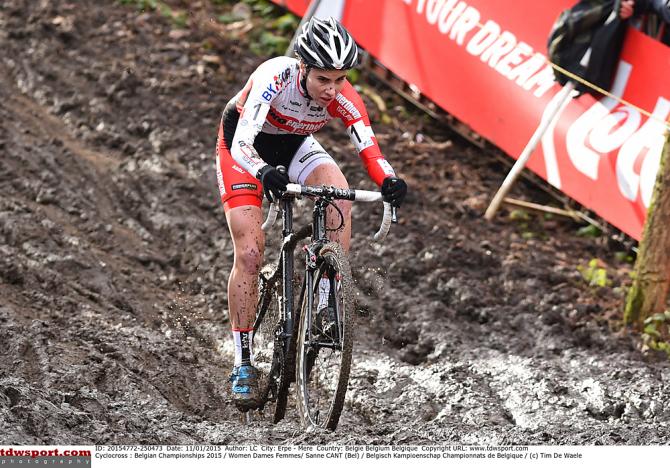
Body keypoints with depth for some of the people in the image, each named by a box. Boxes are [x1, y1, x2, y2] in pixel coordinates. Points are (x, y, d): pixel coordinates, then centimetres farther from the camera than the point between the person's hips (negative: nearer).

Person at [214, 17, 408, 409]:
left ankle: (328, 300, -16)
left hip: (295, 144, 3)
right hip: (245, 148, -3)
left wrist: (389, 179, -54)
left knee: (340, 196, -27)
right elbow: (242, 143, -45)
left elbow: (369, 149, -33)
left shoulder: (343, 97, -26)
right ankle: (243, 365, -5)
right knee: (250, 253, -13)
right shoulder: (274, 78, -37)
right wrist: (264, 173, -65)